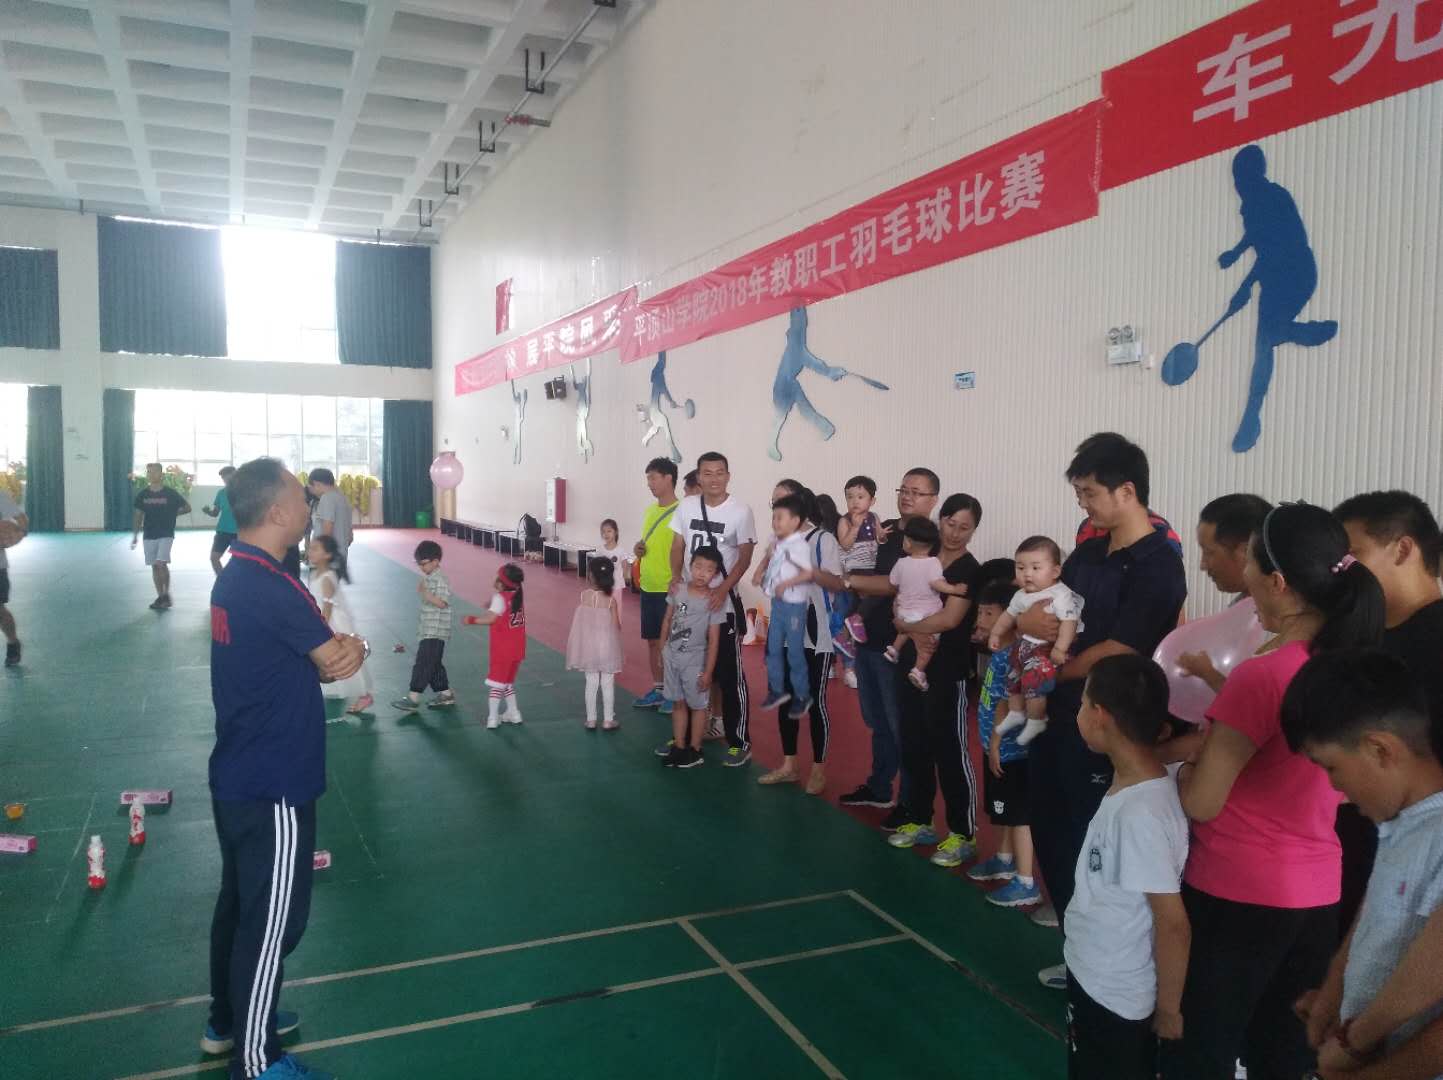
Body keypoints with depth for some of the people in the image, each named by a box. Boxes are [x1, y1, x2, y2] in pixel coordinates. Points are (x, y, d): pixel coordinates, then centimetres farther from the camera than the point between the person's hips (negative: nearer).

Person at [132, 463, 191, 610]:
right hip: (149, 536, 4)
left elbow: (187, 508, 5)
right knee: (154, 566, 7)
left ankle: (166, 594, 0)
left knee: (161, 563, -16)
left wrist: (172, 513, -3)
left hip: (166, 534, -4)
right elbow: (139, 516, 8)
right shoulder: (143, 494, 2)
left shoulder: (171, 493, -7)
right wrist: (135, 536, 6)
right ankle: (160, 597, 17)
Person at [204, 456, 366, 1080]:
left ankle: (227, 1022, 40)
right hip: (274, 787, -10)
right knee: (272, 923, 4)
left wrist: (337, 648, -12)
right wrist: (350, 645, 4)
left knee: (240, 904, 23)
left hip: (237, 777, 10)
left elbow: (308, 661, 8)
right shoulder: (272, 588, -25)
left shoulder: (233, 579, 6)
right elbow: (337, 663, -16)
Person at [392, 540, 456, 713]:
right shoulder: (428, 579, 15)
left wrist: (424, 593, -30)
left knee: (423, 663, -10)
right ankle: (446, 694, 23)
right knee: (434, 664, 15)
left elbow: (441, 602, -25)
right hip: (427, 631, 10)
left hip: (435, 632, -10)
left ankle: (413, 698, -10)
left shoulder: (440, 580, -15)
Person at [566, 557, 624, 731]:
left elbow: (579, 622, -5)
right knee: (608, 684, 9)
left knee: (591, 683, 12)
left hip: (589, 647, 2)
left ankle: (591, 720, 18)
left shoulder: (584, 596, -9)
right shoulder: (611, 600, -13)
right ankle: (608, 720, 16)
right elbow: (616, 627, -9)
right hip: (607, 648, -2)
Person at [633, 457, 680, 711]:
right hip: (648, 587, 8)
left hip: (669, 590, -8)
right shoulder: (650, 510, 11)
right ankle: (657, 690, 27)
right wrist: (638, 549, 2)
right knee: (653, 640, 15)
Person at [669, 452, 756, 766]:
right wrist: (675, 575, -10)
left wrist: (723, 589, -21)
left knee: (730, 674, -1)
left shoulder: (740, 511, -9)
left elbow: (745, 556, -9)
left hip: (723, 602, -4)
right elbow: (678, 545, 9)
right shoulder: (687, 506, 4)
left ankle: (739, 742, 8)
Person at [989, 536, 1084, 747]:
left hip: (1048, 647, -9)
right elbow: (1009, 615, 24)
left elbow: (1069, 622, -26)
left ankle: (1036, 721, -3)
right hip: (1025, 644, 9)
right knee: (1013, 674, 19)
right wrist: (996, 634, 22)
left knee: (1033, 677, -23)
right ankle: (1016, 713, 42)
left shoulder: (1061, 595, -18)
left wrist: (1060, 648, -33)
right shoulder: (1021, 596, 7)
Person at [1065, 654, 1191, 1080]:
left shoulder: (1141, 813, -31)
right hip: (1093, 980, 8)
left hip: (1117, 999, -8)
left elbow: (1173, 924, -25)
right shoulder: (1130, 787, -6)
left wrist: (1168, 1009, -13)